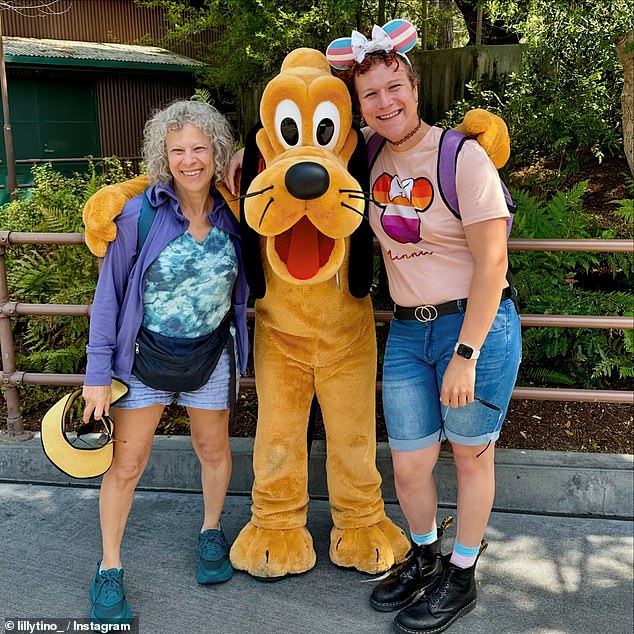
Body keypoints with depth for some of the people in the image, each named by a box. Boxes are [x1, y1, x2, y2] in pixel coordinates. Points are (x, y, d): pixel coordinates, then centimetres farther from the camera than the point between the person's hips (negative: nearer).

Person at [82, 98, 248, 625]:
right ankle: (109, 569, 25)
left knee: (214, 450, 17)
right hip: (144, 355, -2)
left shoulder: (231, 215, -6)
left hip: (210, 355, 3)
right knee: (126, 464, 4)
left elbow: (241, 286, 8)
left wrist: (238, 353, 1)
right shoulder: (140, 215, -15)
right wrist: (98, 374, -9)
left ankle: (212, 531, 44)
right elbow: (109, 295, -9)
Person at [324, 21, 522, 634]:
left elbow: (491, 263, -14)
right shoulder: (372, 158, 4)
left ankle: (461, 574, 32)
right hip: (407, 331, 5)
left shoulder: (462, 156, -12)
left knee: (470, 457, 12)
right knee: (408, 467, 9)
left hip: (477, 327, -5)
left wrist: (465, 354, -17)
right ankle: (424, 555, 38)